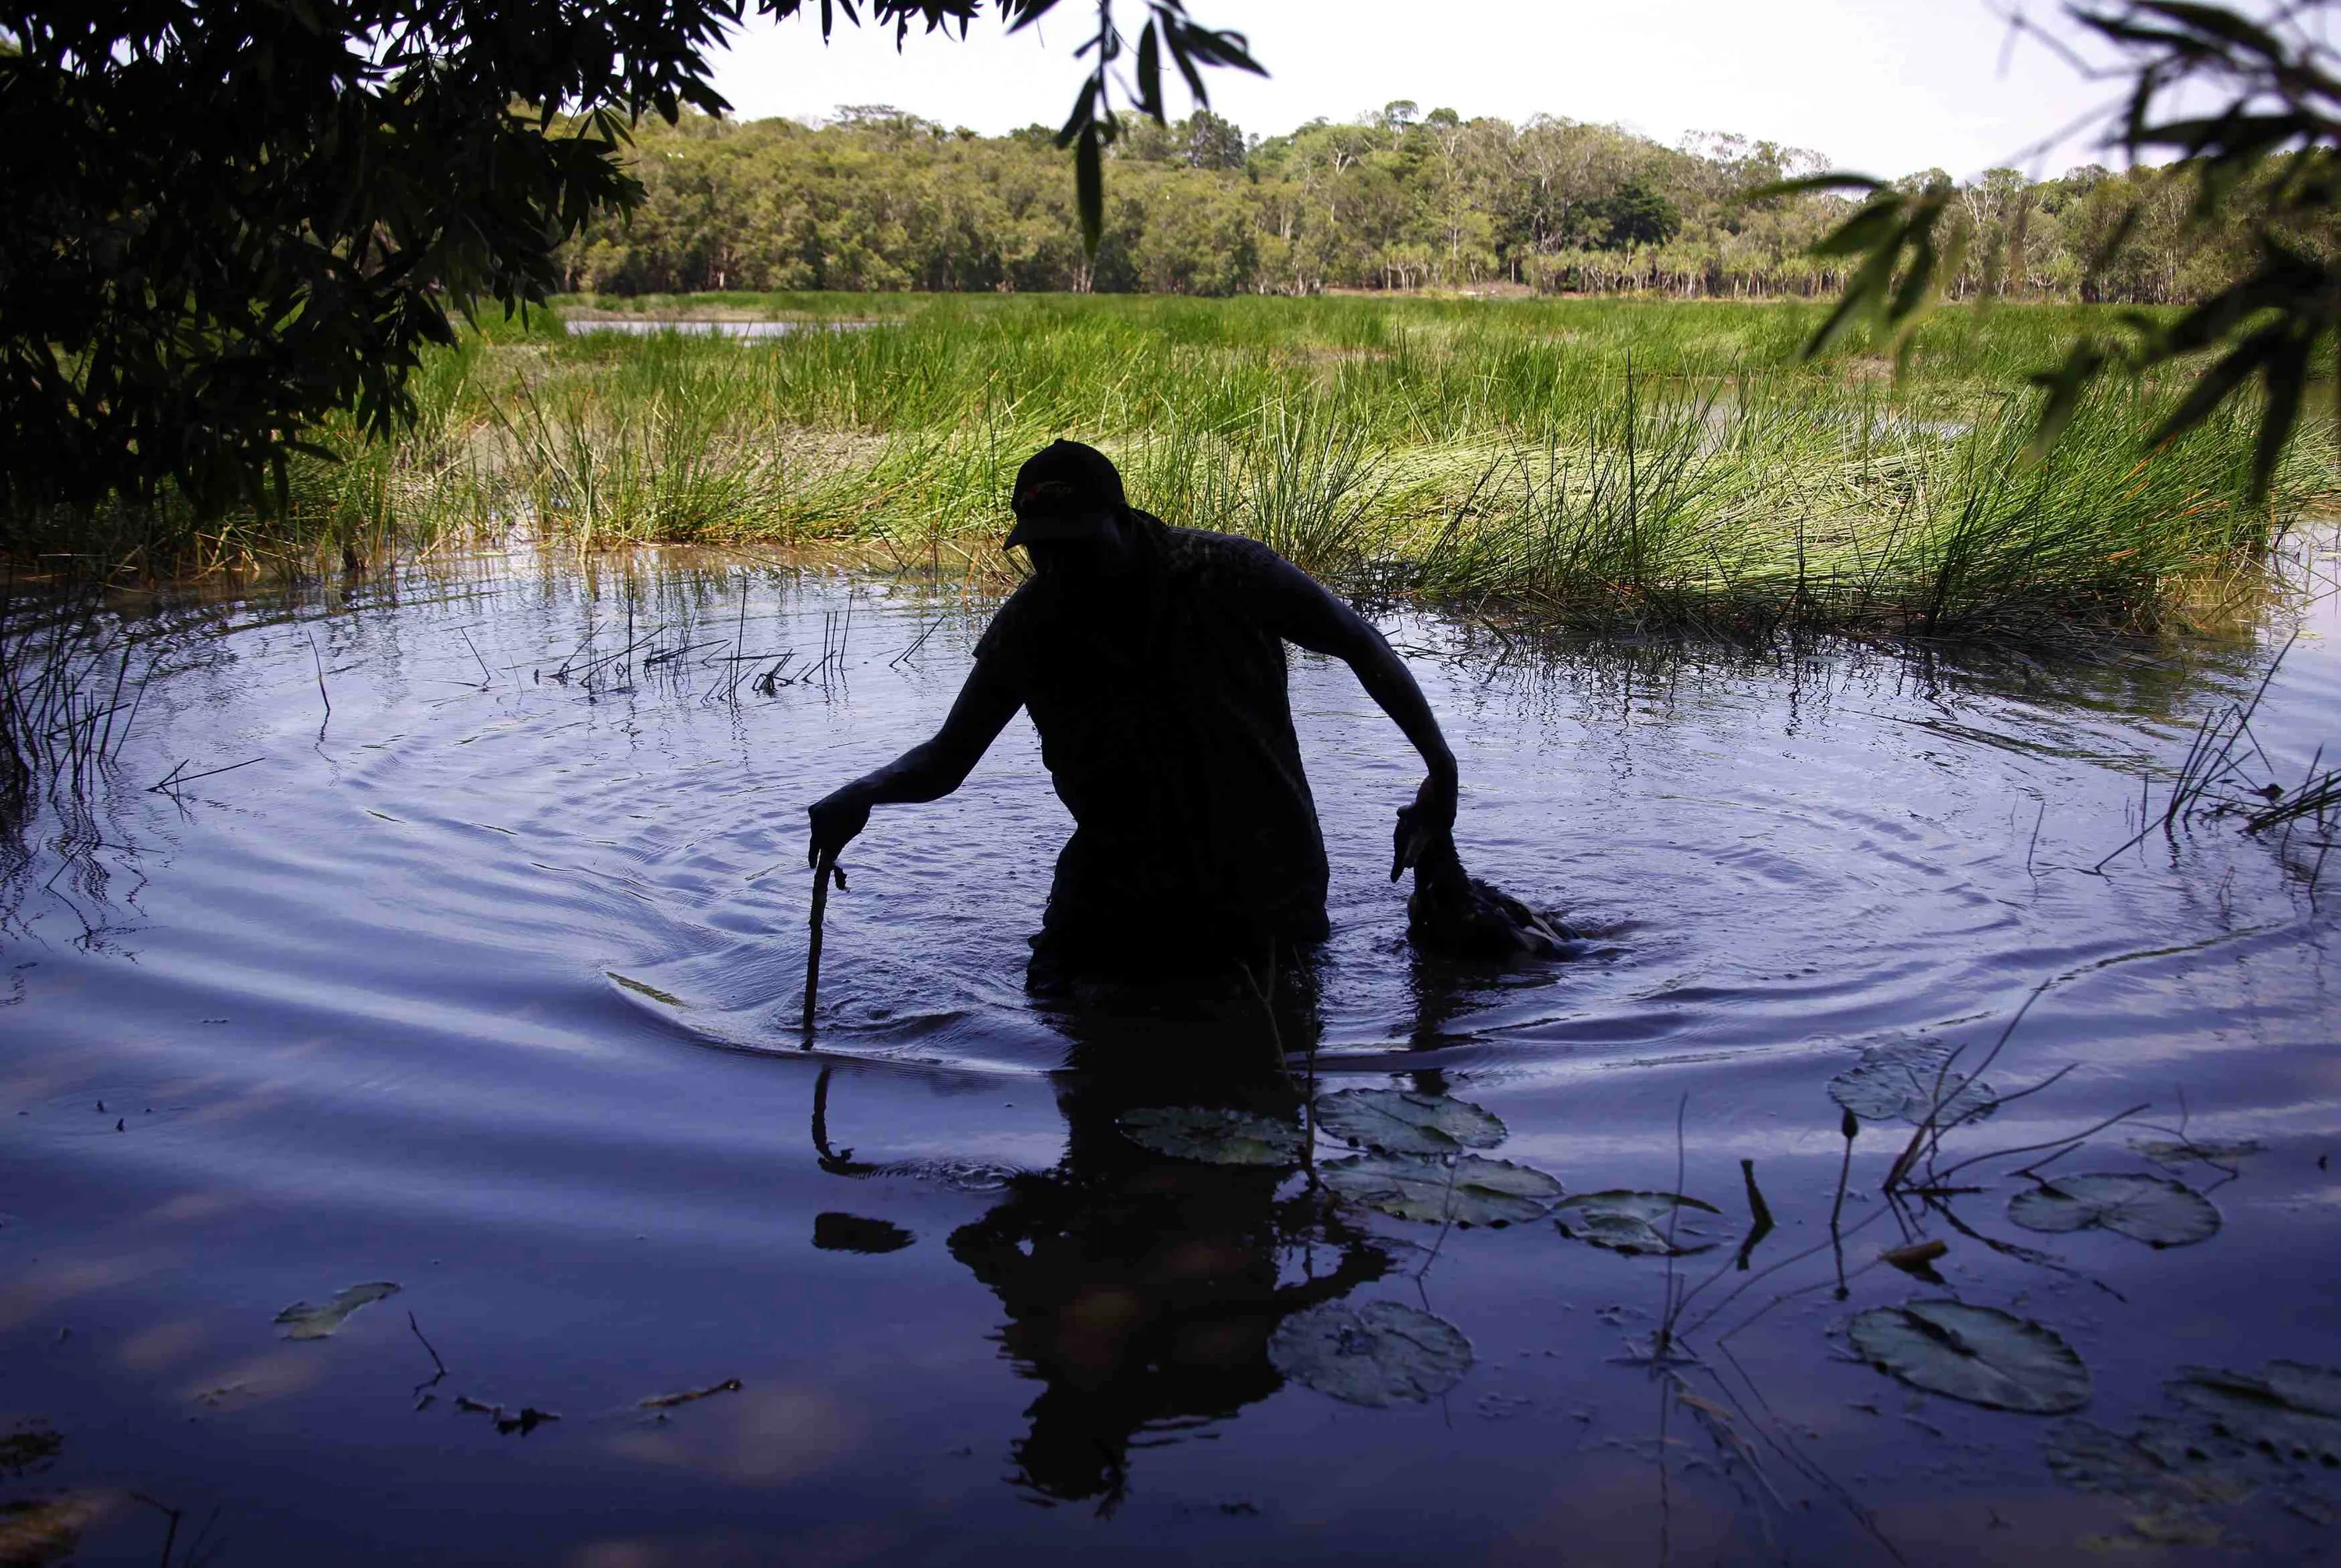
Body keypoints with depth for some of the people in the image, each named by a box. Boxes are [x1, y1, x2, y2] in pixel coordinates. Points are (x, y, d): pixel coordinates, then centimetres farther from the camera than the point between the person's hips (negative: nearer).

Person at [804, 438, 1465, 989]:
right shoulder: (1030, 626, -11)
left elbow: (1361, 645, -5)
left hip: (1261, 884, -2)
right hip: (1118, 884, 2)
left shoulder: (1228, 575, -19)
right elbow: (947, 757, -4)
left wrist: (1441, 770, -10)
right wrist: (865, 792, -25)